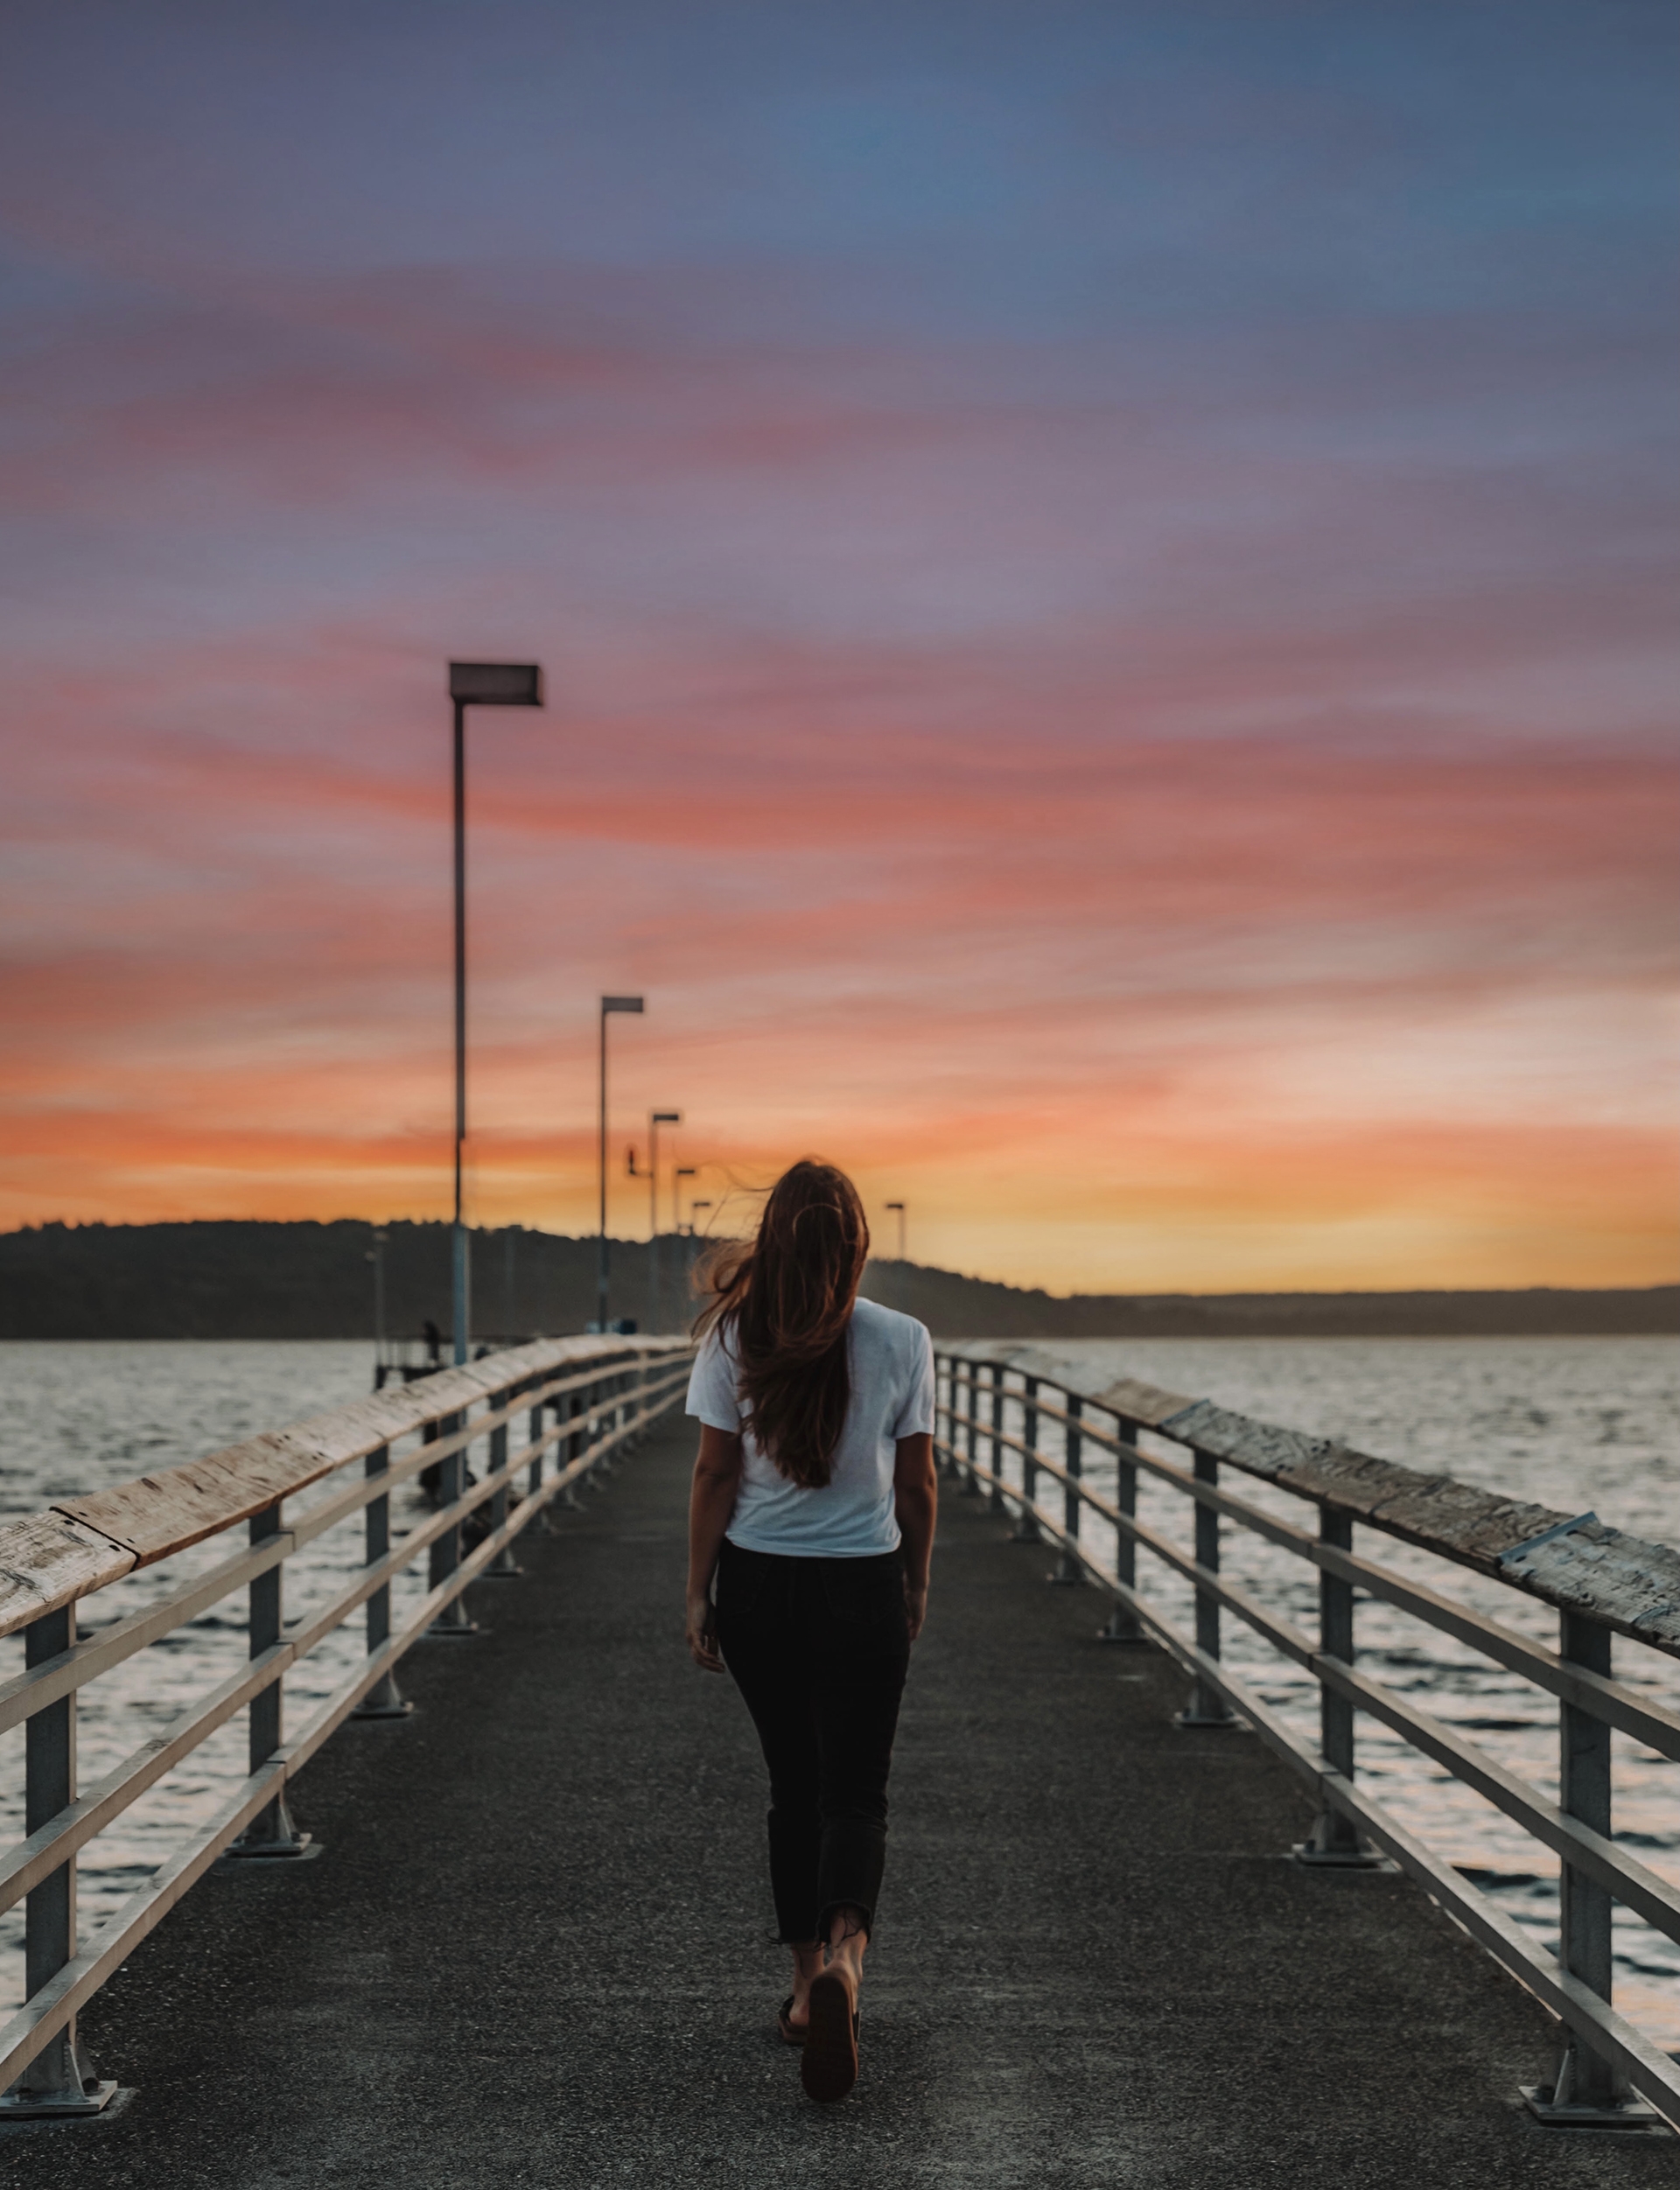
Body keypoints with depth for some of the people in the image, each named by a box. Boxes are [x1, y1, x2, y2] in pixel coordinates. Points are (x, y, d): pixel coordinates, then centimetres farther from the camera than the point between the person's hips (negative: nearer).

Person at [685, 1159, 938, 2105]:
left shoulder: (736, 1338, -7)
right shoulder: (903, 1341, -8)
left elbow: (716, 1475, -4)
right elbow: (917, 1482, -1)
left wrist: (700, 1593, 4)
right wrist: (917, 1582, 14)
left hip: (759, 1583, 1)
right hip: (862, 1590, -1)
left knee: (795, 1786, 17)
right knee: (855, 1792, 3)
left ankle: (808, 1982, 23)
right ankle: (843, 1953, -24)